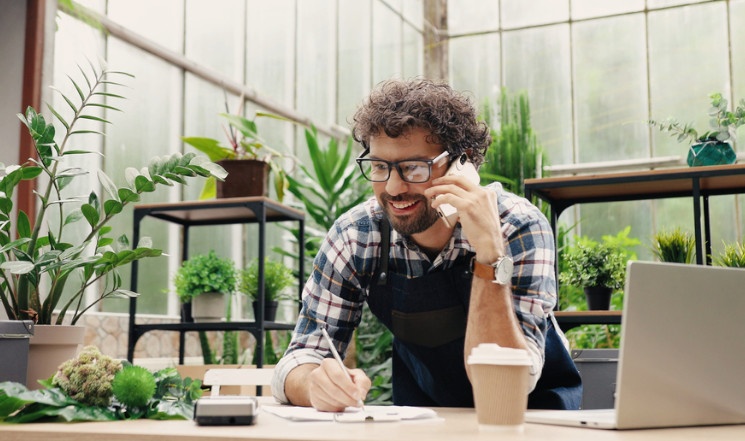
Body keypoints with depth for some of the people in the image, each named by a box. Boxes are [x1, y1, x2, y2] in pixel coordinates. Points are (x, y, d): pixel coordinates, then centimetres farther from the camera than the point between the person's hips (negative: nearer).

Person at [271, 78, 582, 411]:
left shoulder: (519, 228, -22)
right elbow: (300, 359, -13)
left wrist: (489, 256, -38)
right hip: (422, 420, 2)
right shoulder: (356, 236, -14)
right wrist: (317, 383, -35)